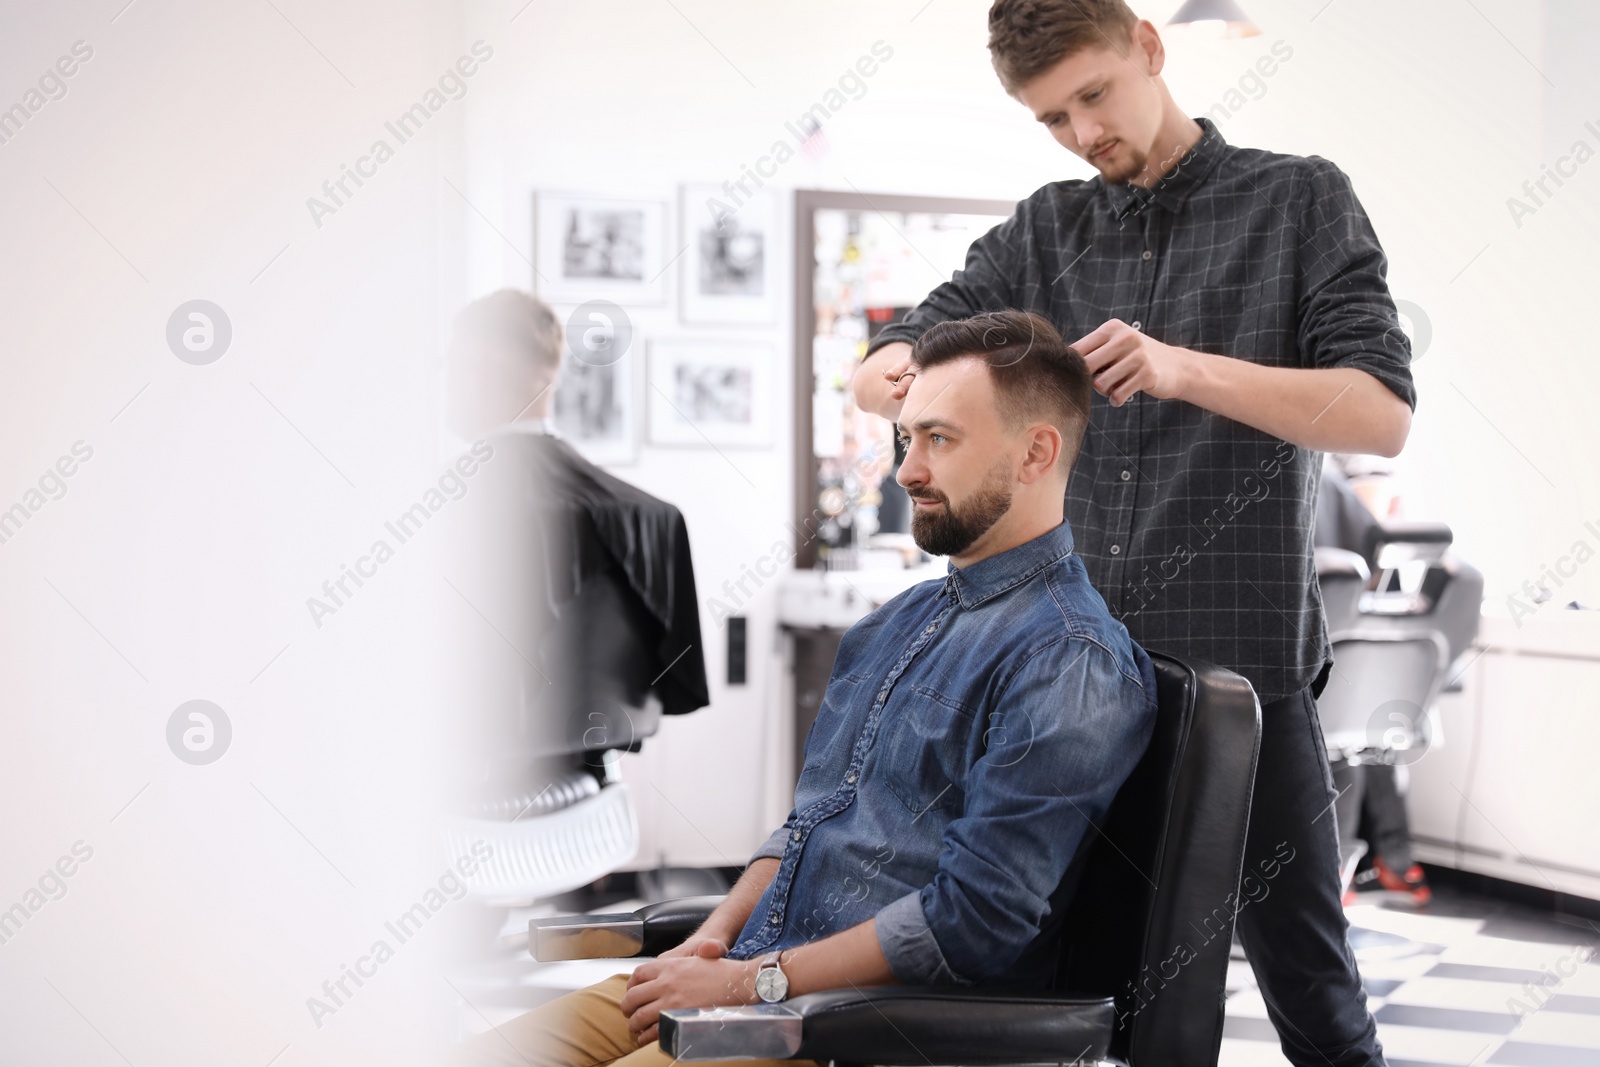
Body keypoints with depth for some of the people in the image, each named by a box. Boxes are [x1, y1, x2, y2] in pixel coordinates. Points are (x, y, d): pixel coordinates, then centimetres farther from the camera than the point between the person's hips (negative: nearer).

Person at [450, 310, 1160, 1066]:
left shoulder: (1073, 662, -12)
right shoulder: (898, 621, 18)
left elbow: (973, 918, -18)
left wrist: (755, 979, -14)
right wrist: (715, 940, 5)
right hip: (748, 973, 9)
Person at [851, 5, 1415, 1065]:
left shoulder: (1301, 200, 1)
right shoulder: (1046, 230, 12)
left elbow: (1383, 415, -9)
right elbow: (877, 372, 9)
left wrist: (1186, 369, -23)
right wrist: (908, 375, -17)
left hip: (1244, 659, -3)